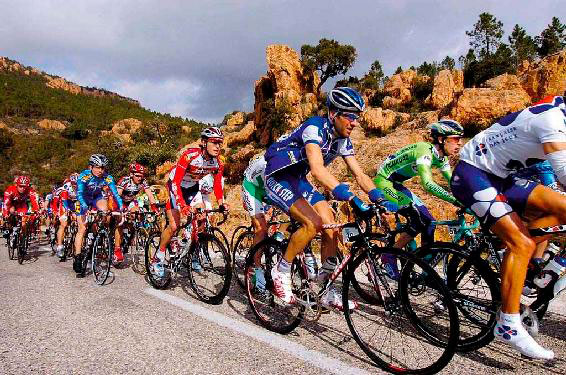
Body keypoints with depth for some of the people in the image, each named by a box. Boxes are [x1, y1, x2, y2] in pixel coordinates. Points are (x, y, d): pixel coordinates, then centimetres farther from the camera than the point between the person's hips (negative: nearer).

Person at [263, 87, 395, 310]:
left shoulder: (343, 140, -2)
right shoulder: (315, 128, -27)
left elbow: (359, 175, -2)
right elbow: (318, 170, -42)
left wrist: (382, 201, -16)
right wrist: (351, 199, -49)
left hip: (298, 180, 8)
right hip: (277, 177, -8)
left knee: (331, 227, -6)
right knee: (313, 224, -27)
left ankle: (328, 293, 5)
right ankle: (281, 271, -4)